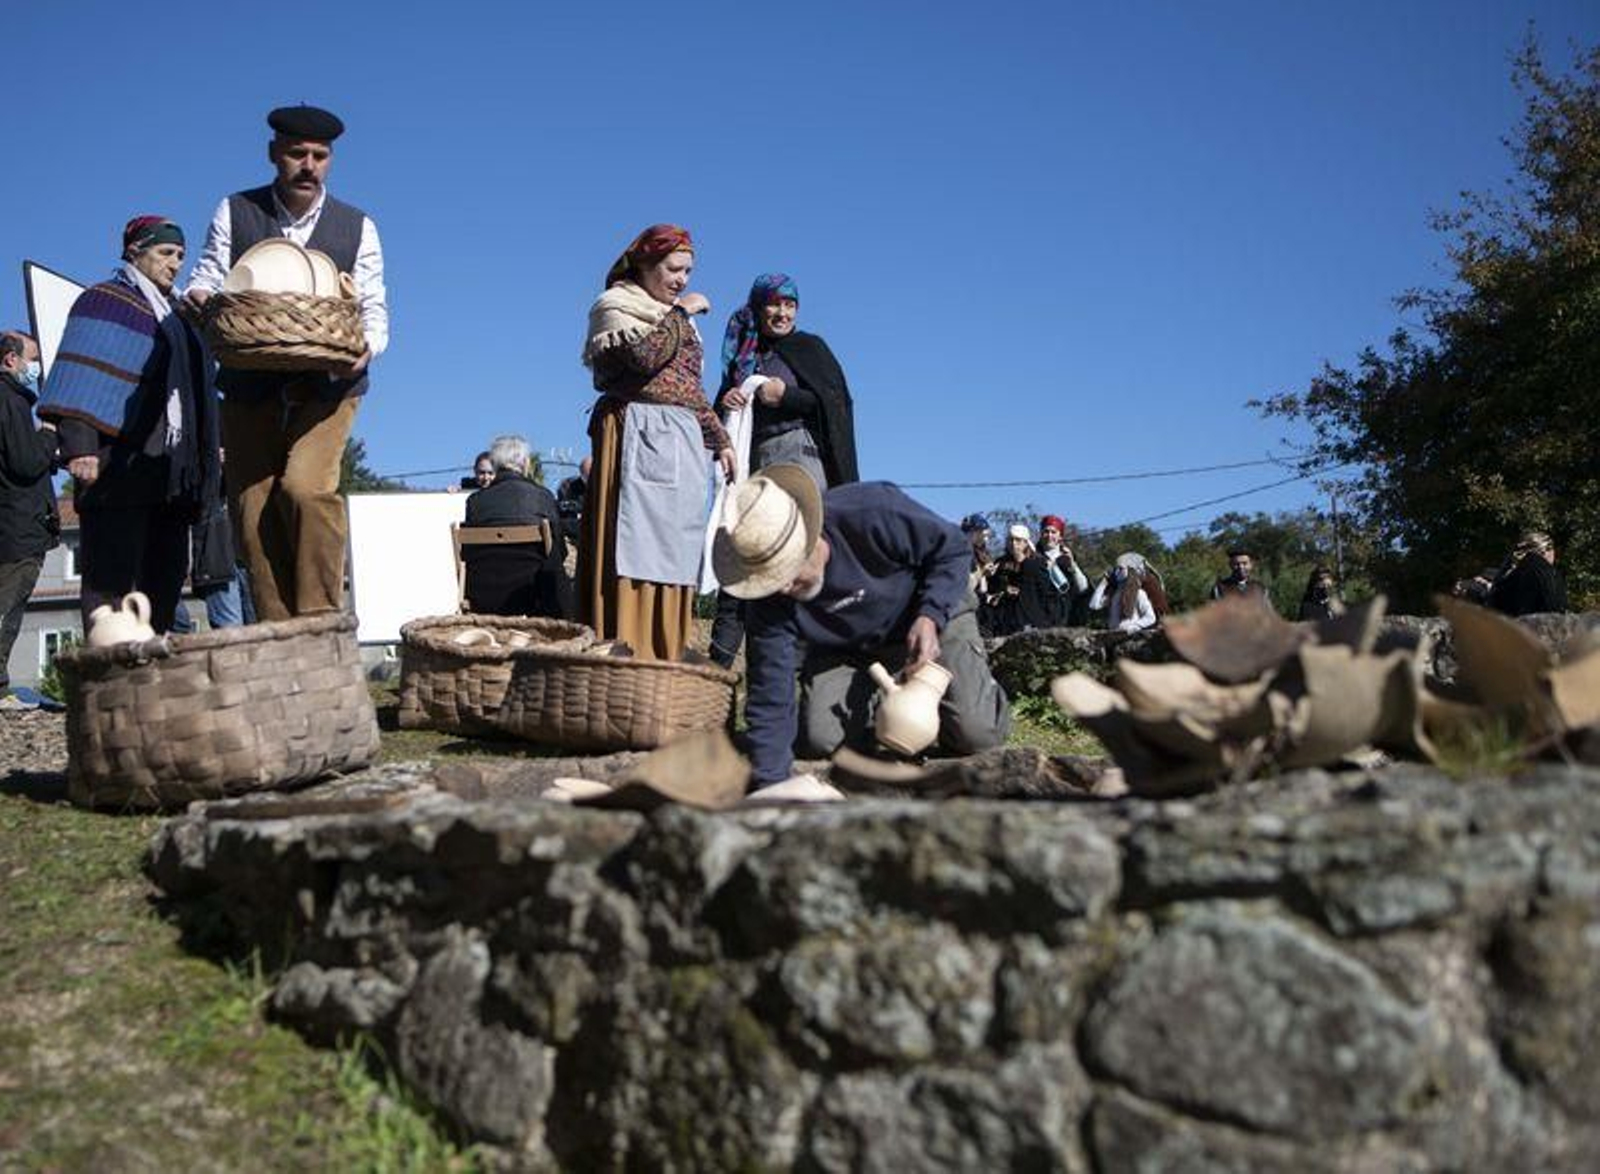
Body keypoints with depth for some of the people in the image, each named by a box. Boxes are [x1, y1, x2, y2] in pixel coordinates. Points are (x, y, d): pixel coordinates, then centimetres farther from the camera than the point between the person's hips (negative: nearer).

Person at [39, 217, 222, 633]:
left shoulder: (172, 314, 26)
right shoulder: (104, 302, 3)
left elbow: (194, 389, 29)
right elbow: (81, 380, -9)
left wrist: (209, 446, 20)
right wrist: (78, 447, -19)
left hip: (168, 469, 8)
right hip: (119, 461, -8)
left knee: (166, 576, 5)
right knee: (112, 575, -11)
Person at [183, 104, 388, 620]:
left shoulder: (357, 227, 7)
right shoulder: (235, 213, 9)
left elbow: (374, 307, 3)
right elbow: (208, 277, 6)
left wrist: (366, 346, -19)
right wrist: (198, 296, -19)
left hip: (326, 385, -2)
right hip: (250, 386, 2)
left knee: (306, 486, -24)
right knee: (253, 512, -1)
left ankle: (321, 618, -13)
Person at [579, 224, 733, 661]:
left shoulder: (680, 318, 25)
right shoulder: (615, 306, 3)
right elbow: (645, 355, -17)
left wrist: (719, 440, 24)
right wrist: (680, 313, -6)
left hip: (683, 443, 8)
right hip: (637, 437, -7)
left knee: (673, 555, 3)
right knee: (636, 544, -14)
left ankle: (665, 654, 5)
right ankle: (623, 655, -15)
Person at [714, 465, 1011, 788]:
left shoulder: (873, 511, -36)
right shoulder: (771, 601, -26)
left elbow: (953, 548, -19)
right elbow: (770, 698, -22)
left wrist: (930, 616, -34)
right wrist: (770, 784, -28)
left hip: (934, 609, -2)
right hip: (846, 648, 3)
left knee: (977, 734, -19)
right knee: (818, 739, -17)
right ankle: (873, 706, 15)